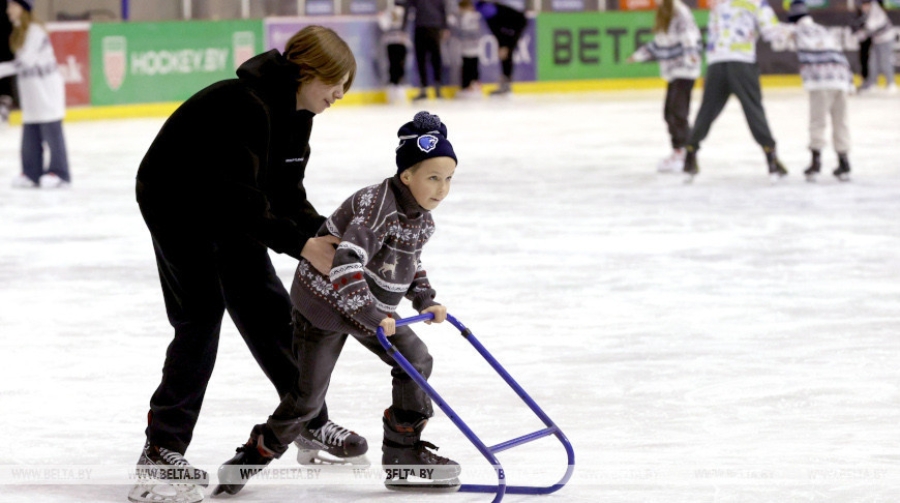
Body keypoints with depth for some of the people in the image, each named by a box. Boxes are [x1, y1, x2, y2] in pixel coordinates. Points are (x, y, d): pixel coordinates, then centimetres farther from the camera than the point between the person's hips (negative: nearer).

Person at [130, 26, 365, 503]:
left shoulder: (295, 112, -2)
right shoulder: (245, 105, -32)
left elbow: (286, 193, 0)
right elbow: (240, 198, -35)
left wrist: (324, 236, -15)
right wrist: (301, 244, -35)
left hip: (225, 204, 9)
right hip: (175, 200, -9)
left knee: (267, 307, 11)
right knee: (201, 313, -14)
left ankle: (309, 422, 25)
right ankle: (162, 449, -12)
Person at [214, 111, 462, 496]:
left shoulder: (422, 216, 0)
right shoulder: (377, 207, -29)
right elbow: (346, 262, -41)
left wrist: (425, 301, 8)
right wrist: (371, 315, -44)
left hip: (371, 306, 8)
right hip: (325, 301, -8)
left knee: (416, 361, 0)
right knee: (309, 393, -7)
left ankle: (405, 454, 9)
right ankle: (254, 456, 10)